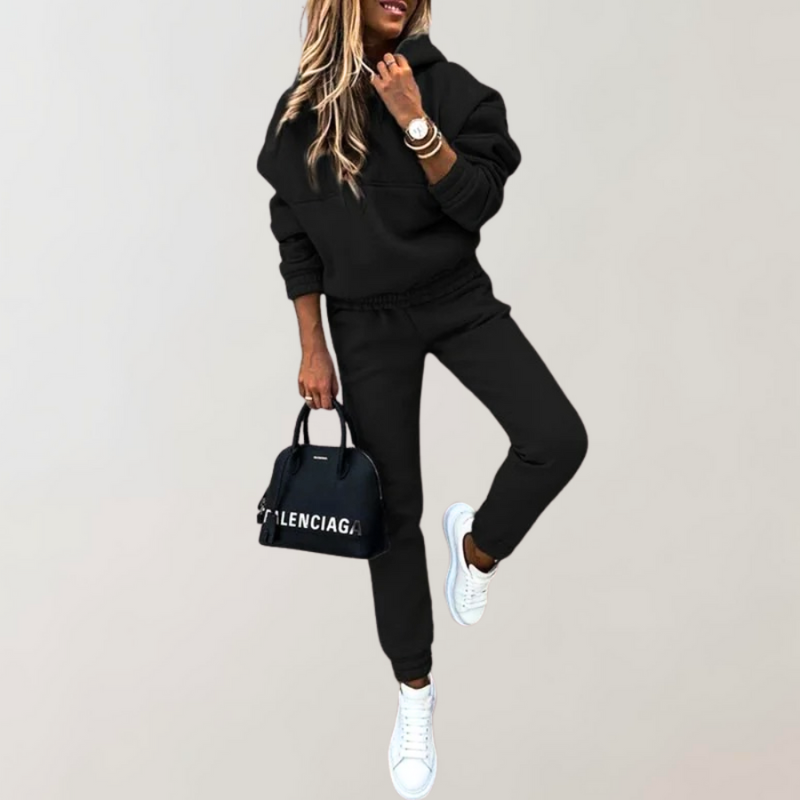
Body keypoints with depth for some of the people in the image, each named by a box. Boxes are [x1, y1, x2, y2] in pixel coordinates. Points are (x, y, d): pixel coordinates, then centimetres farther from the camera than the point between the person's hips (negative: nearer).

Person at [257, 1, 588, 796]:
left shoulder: (448, 87, -4)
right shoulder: (302, 109, -1)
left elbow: (476, 204, -12)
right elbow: (296, 239, 3)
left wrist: (415, 120, -21)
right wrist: (313, 351, 1)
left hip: (458, 301, 0)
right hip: (367, 323, 0)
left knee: (558, 439, -20)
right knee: (393, 507, 4)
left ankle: (477, 542, 14)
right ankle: (414, 693, 22)